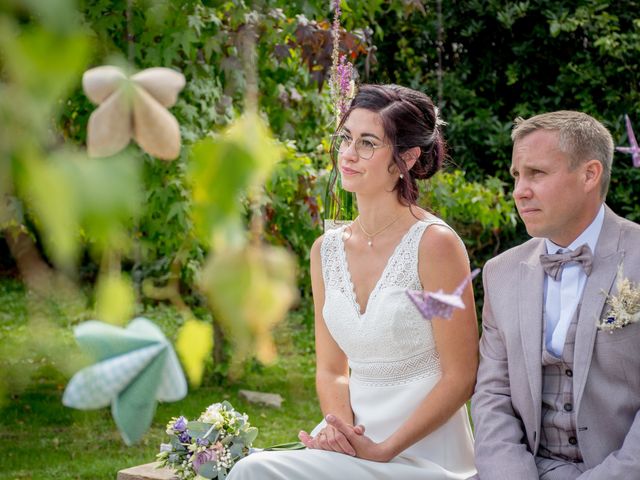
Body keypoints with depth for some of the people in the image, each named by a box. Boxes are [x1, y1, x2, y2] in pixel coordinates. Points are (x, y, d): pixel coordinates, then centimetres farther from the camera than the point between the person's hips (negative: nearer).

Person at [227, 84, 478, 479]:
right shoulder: (326, 250, 8)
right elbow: (331, 368, 12)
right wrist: (340, 427, -8)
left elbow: (460, 378, -9)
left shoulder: (433, 243, -10)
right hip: (352, 442, 5)